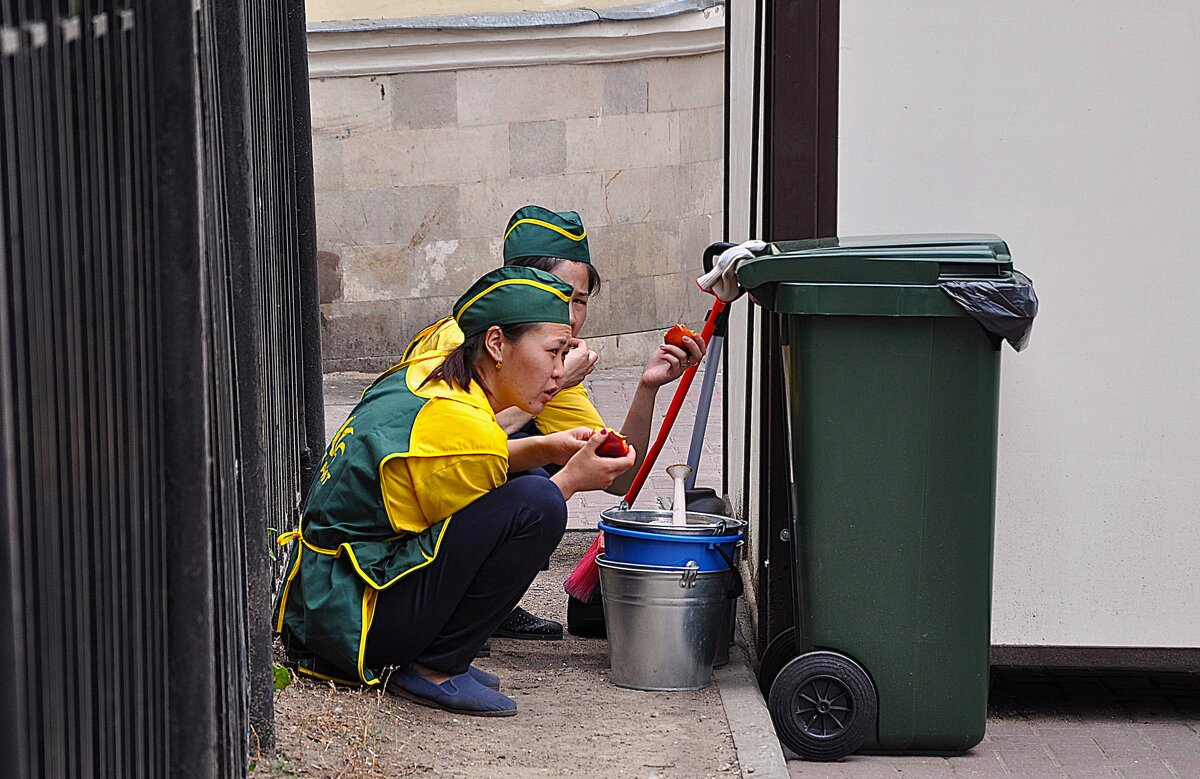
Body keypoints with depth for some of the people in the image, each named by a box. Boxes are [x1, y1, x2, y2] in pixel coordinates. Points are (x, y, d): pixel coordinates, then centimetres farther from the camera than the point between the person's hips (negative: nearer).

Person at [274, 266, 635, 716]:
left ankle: (434, 655, 12)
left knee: (524, 480, 15)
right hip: (357, 620, -10)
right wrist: (572, 480, -2)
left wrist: (545, 449, 9)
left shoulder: (427, 374, 5)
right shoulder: (464, 425, -22)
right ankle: (434, 669, -10)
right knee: (537, 503, -22)